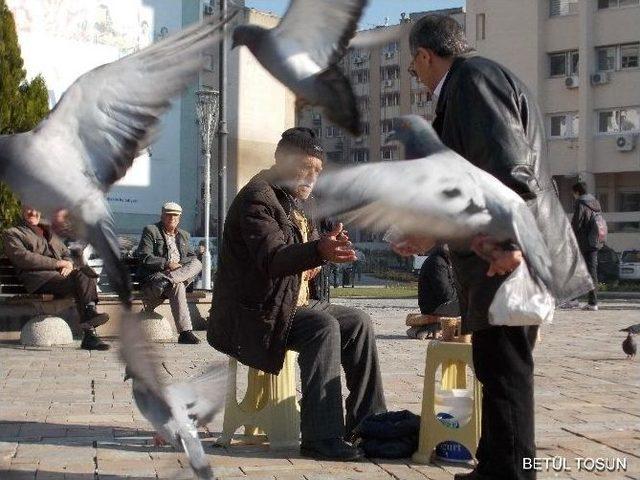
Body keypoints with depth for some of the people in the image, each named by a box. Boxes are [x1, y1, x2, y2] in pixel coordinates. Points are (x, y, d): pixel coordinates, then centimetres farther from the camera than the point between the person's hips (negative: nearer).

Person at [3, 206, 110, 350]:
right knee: (81, 278, -33)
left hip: (61, 273, 5)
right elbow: (23, 257, -3)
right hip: (38, 276, -5)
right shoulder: (11, 233, 16)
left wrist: (68, 264, 1)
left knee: (85, 272, -30)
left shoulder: (49, 232, 36)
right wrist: (58, 263, -9)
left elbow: (66, 254, 29)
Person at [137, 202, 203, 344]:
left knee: (197, 264, -23)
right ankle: (185, 332, -41)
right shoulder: (150, 231, 6)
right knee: (177, 286, -37)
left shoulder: (184, 235, 24)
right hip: (154, 275, -5)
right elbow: (144, 257, -6)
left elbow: (192, 257, 17)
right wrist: (166, 264, -17)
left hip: (182, 272, 5)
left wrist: (179, 264, -7)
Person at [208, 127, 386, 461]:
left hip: (293, 302, 10)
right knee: (324, 328, -29)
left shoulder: (297, 202, 14)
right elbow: (271, 258, -32)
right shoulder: (257, 198, -16)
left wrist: (319, 259, 2)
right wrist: (319, 251, -50)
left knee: (358, 323, -3)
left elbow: (305, 247, 27)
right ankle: (322, 438, -29)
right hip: (254, 313, -9)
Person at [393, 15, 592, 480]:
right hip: (500, 255, 10)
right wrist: (432, 235, 29)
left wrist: (509, 245, -25)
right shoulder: (470, 84, 22)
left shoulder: (474, 76, -10)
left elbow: (510, 167, -23)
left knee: (504, 372, -5)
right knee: (501, 370, 17)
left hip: (509, 261, -10)